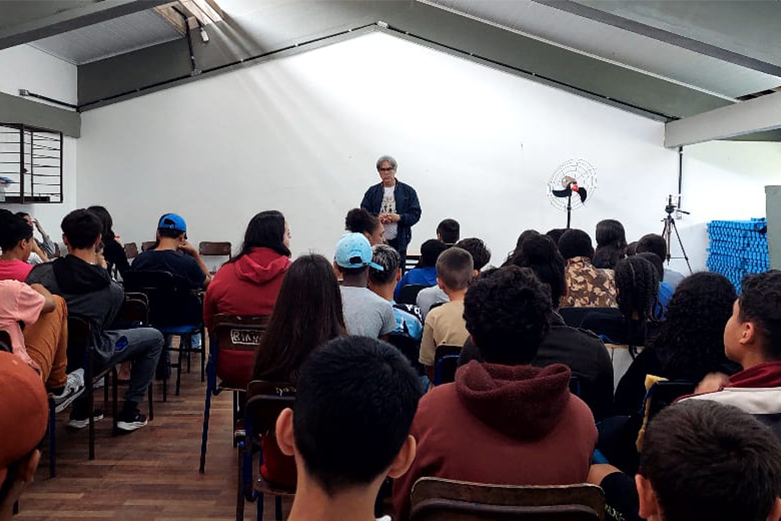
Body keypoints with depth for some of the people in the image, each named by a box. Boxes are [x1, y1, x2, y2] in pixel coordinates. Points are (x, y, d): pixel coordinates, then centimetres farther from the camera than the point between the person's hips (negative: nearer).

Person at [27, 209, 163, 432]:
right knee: (155, 338, 13)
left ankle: (80, 411, 34)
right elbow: (103, 326, -1)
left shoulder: (42, 273, -16)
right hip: (89, 357, -5)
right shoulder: (114, 290, -17)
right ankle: (129, 412, 16)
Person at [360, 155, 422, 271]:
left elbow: (416, 214, 2)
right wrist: (377, 217, -13)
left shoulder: (408, 191, 6)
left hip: (398, 241, -1)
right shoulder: (372, 191, 11)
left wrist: (399, 217, -15)